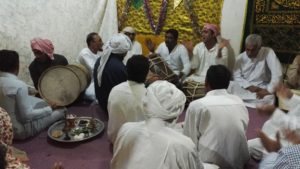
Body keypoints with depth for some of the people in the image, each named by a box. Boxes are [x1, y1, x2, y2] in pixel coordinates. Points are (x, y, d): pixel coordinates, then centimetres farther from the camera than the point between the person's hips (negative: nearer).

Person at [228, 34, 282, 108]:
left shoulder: (268, 52, -14)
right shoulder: (240, 58, -2)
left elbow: (277, 74, -20)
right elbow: (237, 76, -2)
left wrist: (268, 90, -24)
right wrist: (249, 86, -17)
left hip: (262, 87, -2)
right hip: (244, 87, 3)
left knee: (267, 99, -31)